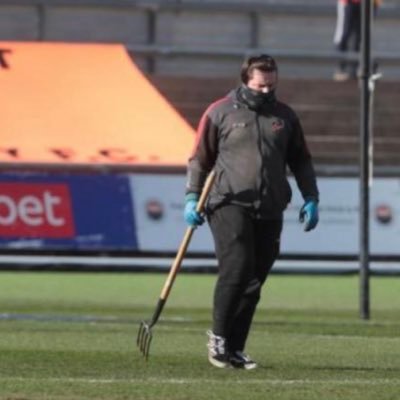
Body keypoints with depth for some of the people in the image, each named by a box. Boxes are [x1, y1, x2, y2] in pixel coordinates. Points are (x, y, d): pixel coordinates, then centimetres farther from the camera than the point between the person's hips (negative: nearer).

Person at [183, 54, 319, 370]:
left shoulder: (285, 116, 14)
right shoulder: (220, 113, 4)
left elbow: (301, 161, 21)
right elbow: (200, 159, 8)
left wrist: (311, 199, 11)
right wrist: (192, 197, -2)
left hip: (270, 212, 4)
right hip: (229, 205, -4)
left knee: (254, 282, 2)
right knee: (236, 268, -18)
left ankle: (235, 349, 8)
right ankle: (218, 335, -1)